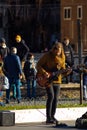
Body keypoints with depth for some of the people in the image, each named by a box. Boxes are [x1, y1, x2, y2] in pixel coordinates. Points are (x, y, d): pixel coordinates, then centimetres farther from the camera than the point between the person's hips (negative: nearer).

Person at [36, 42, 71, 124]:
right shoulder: (47, 55, -11)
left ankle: (52, 116, 13)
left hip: (57, 80, 5)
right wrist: (44, 73, -21)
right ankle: (48, 118, -16)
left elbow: (62, 69, 12)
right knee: (51, 96, -18)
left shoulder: (62, 57, 4)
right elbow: (38, 65, -7)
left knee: (55, 98, 2)